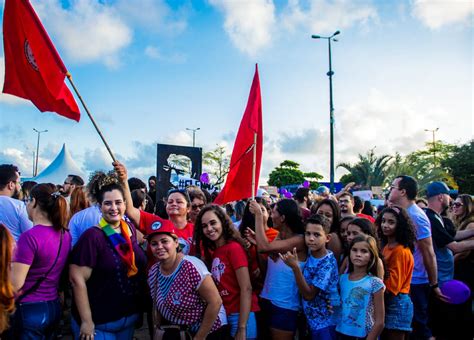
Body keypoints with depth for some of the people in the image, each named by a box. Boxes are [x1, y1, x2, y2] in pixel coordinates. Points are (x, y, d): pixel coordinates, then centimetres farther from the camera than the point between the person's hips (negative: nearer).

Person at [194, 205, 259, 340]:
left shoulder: (234, 248, -14)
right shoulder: (212, 251, 8)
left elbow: (246, 289, -18)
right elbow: (217, 287, 5)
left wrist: (242, 329, -19)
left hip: (240, 315, -7)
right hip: (223, 315, 7)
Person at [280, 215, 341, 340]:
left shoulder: (328, 263, -23)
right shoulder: (310, 252, -4)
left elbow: (308, 294, -24)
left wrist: (295, 267, -35)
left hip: (325, 323, -6)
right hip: (311, 319, 6)